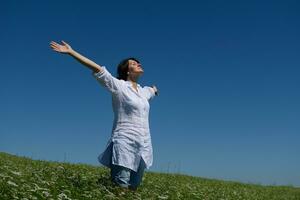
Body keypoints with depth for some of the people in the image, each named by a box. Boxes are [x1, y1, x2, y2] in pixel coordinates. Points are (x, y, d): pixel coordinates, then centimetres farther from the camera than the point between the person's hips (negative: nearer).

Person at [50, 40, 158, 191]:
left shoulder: (143, 91, 19)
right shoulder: (119, 86, -1)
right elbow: (97, 69, -10)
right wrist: (71, 52, -17)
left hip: (143, 147, 7)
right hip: (124, 144, -6)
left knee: (133, 189, 6)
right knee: (120, 189, -12)